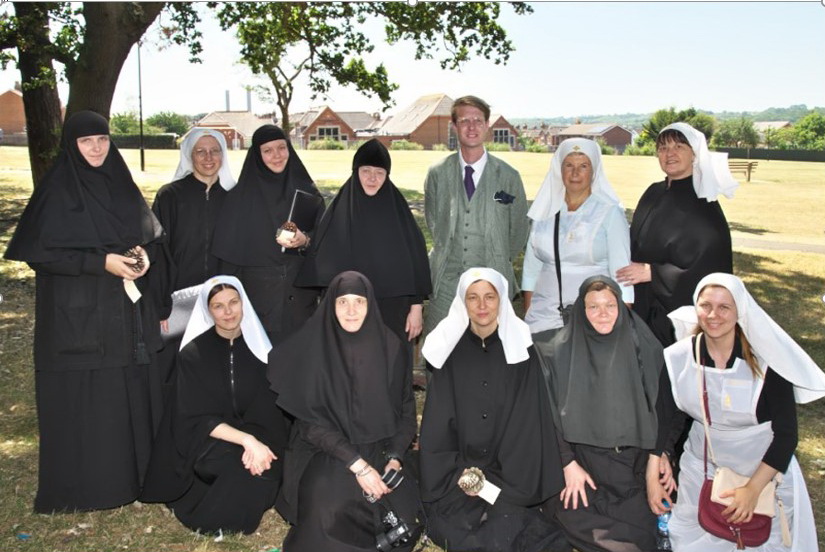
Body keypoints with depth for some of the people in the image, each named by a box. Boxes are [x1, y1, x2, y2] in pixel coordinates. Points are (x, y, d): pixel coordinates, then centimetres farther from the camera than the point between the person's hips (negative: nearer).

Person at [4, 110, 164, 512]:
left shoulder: (121, 186, 10)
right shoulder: (57, 192, -7)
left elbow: (151, 235, 16)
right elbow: (40, 252, -12)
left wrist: (143, 254, -6)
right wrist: (102, 262, -19)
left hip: (127, 310, 5)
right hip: (77, 314, -5)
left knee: (132, 390, 8)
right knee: (82, 397, -1)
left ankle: (134, 471, 23)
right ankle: (79, 484, 14)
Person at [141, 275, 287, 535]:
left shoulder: (258, 348, 1)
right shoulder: (193, 354, -6)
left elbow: (268, 410, -2)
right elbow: (197, 418, -12)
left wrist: (257, 442, -24)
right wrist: (246, 440, -26)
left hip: (258, 437, 3)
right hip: (207, 442, -3)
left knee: (264, 464, -29)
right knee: (242, 463, -33)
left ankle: (212, 519, -3)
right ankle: (221, 521, -6)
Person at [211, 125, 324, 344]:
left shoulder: (307, 192, 6)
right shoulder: (242, 196, 1)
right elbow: (230, 253, 2)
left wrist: (305, 241, -13)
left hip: (300, 298, 2)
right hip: (258, 296, -1)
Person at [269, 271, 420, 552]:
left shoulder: (390, 347, -2)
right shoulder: (312, 349, -9)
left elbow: (406, 408, 4)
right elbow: (311, 420, -11)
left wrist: (394, 458, -12)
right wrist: (357, 464, -20)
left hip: (380, 450, 2)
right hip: (327, 452, -2)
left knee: (403, 515, -19)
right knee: (328, 512, -29)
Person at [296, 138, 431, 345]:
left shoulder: (399, 211, 0)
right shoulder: (339, 211, 1)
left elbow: (416, 262, 1)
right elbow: (322, 263, 3)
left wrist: (417, 307, -2)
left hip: (392, 311, 0)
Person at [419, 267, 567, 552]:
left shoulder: (520, 350, 2)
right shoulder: (449, 350, 3)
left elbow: (528, 422, -2)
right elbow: (438, 422, 3)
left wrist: (495, 485, -11)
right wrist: (457, 473, -11)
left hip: (509, 476, 0)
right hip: (456, 477, 0)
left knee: (506, 525, -23)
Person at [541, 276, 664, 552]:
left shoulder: (642, 345, -3)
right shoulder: (563, 349, -7)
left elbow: (658, 403, 5)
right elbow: (555, 412, -3)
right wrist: (569, 464, -7)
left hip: (635, 460, 1)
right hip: (585, 459, -1)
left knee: (642, 526, -10)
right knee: (574, 518, -14)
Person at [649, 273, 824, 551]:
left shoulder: (765, 359, -19)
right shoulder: (679, 358, -11)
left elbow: (787, 433, -14)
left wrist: (753, 488, -18)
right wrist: (653, 473, -5)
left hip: (764, 469, -2)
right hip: (701, 471, 2)